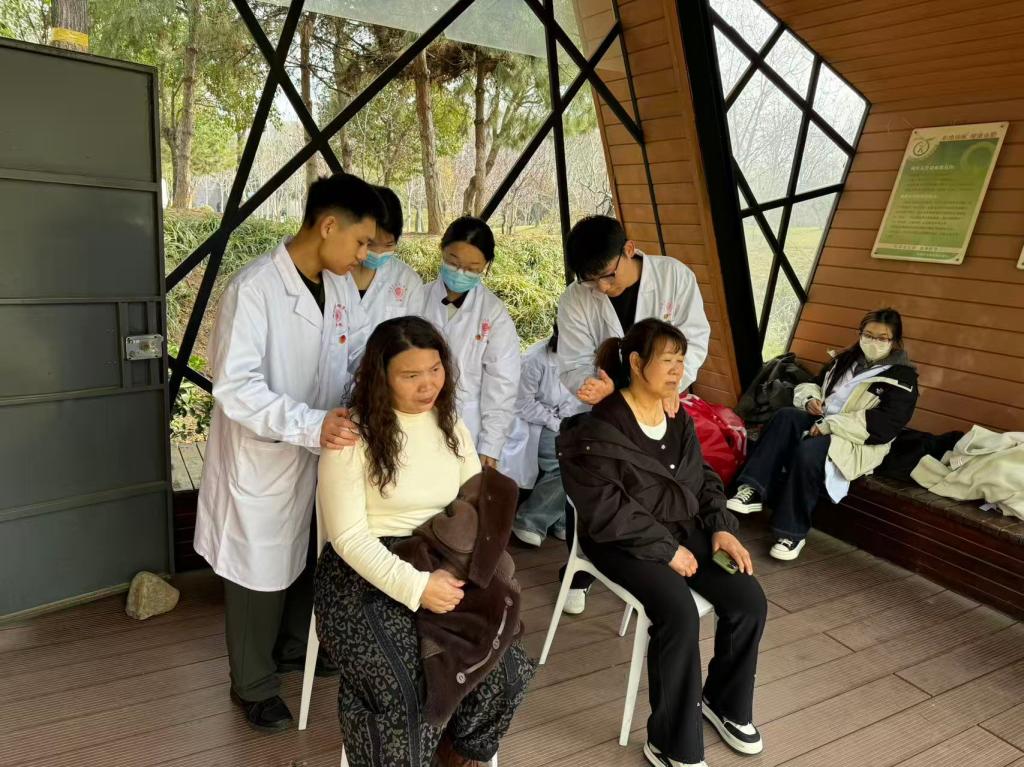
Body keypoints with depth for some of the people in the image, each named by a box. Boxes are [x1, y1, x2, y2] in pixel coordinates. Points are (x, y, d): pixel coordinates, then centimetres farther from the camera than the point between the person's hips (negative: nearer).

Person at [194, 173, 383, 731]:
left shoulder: (341, 285, 0)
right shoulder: (252, 288, -23)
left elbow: (360, 356, 7)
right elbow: (235, 385, -27)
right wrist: (310, 425, -38)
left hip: (321, 451, 7)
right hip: (263, 458, -6)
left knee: (312, 559, 21)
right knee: (261, 572, 11)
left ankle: (294, 649, 47)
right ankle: (253, 685, 35)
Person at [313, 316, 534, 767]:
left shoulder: (453, 428, 9)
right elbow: (349, 536, -14)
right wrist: (415, 587, -24)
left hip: (444, 572, 5)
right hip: (364, 576, -4)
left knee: (505, 672, -15)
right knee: (400, 692, -28)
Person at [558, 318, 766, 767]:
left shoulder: (679, 420, 8)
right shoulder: (597, 427, -17)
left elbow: (704, 480, 15)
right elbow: (606, 509, -20)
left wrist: (721, 527, -2)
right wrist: (665, 549, -21)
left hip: (686, 529, 7)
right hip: (624, 540, -7)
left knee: (749, 601, -8)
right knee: (680, 615, -28)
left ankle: (724, 702, 19)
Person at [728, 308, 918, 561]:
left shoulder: (902, 377, -4)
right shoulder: (845, 360, 16)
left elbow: (883, 426, -17)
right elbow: (810, 385, 25)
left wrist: (829, 425, -22)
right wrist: (810, 399, -1)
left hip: (858, 443, -6)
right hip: (822, 424, 6)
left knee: (808, 452, -36)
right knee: (786, 416, -26)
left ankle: (793, 533, -23)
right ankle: (753, 491, -34)